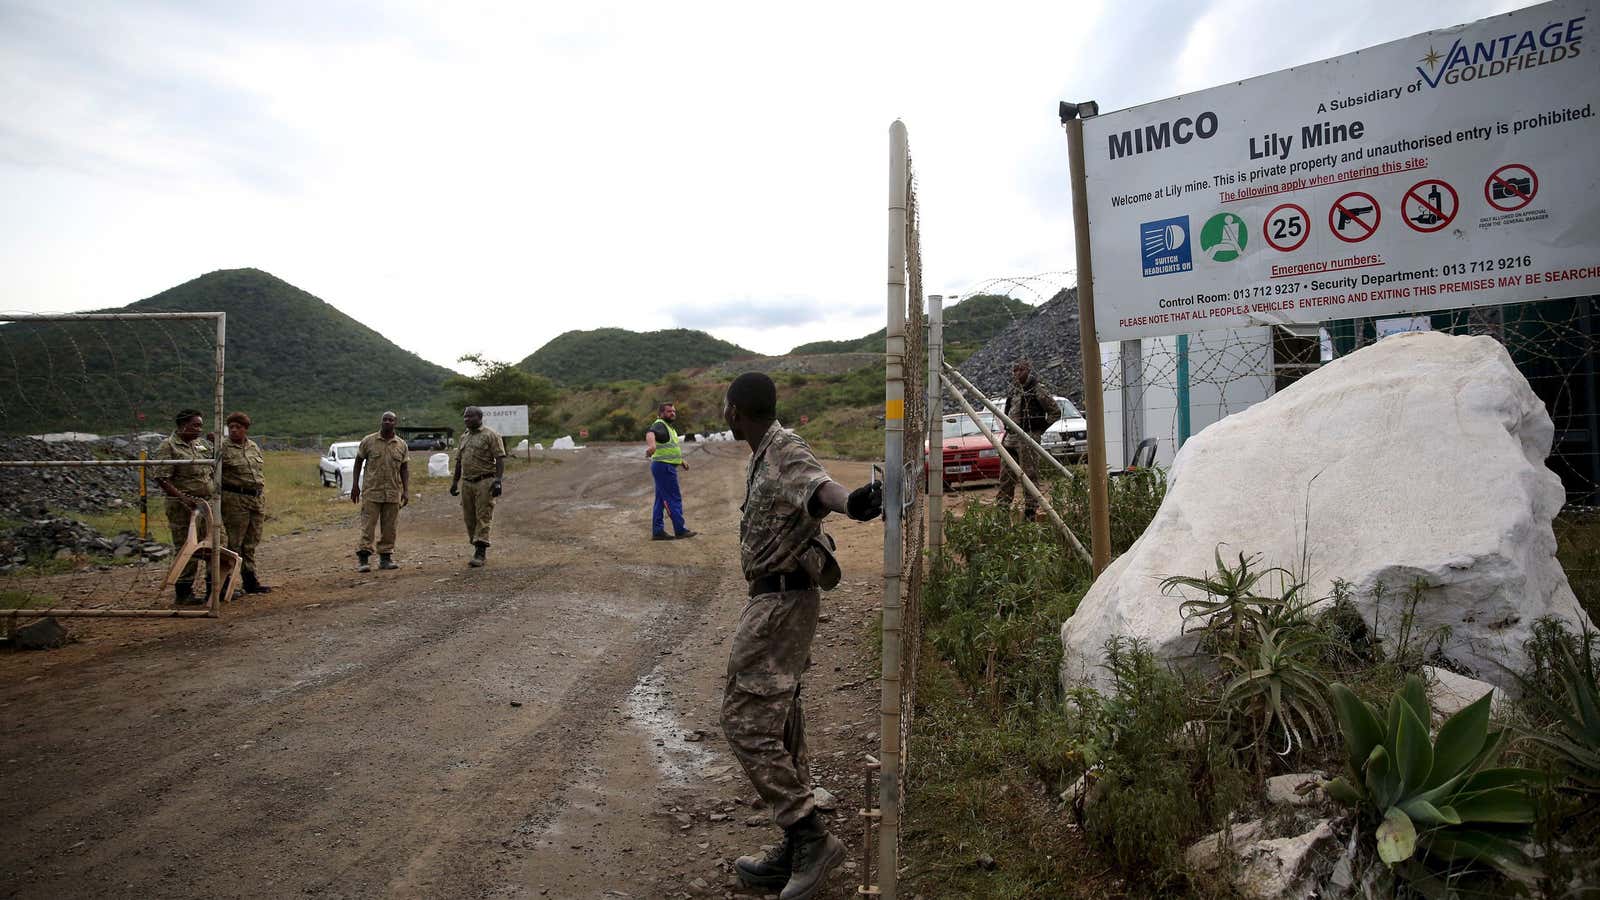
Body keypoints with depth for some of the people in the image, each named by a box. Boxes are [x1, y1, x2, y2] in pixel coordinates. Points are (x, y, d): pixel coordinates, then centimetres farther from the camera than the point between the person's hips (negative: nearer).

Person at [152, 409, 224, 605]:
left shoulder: (200, 444, 15)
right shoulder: (168, 446, -8)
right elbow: (161, 478, -16)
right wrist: (183, 497, -24)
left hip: (207, 503, 7)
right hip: (183, 507, -7)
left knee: (220, 541, 6)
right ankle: (183, 594, 8)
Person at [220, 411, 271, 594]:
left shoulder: (254, 447, 14)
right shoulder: (222, 448, -4)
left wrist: (263, 503, 18)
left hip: (257, 499, 6)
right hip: (235, 500, -6)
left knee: (251, 544, 12)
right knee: (234, 544, -4)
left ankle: (251, 581, 18)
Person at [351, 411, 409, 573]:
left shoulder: (401, 444, 6)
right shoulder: (368, 441, 1)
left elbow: (404, 469, 10)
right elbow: (358, 462, 8)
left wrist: (406, 491, 3)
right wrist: (355, 485, 1)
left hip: (393, 493, 2)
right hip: (371, 492, -2)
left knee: (389, 527, 7)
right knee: (367, 526, -4)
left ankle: (385, 558, 16)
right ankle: (363, 559, -1)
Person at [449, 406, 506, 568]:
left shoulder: (490, 435, -4)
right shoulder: (464, 437, 18)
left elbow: (500, 458, -10)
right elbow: (459, 461, 23)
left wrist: (498, 481, -18)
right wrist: (454, 482, 18)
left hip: (484, 482, -7)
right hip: (467, 483, 7)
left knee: (483, 517, -8)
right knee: (469, 518, 9)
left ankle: (480, 553, -8)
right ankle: (477, 546, 21)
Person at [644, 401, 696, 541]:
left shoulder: (669, 427, 21)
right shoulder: (660, 425, -11)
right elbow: (650, 433, -35)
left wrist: (681, 462, 23)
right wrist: (651, 445, -56)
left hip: (666, 467, 10)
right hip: (663, 467, -10)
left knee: (661, 500, 10)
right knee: (674, 499, -7)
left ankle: (657, 532, 12)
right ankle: (680, 531, -2)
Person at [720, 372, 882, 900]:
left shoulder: (785, 449, -16)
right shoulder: (762, 458, 14)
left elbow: (815, 482, -39)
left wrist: (849, 502, -59)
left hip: (780, 601, -10)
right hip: (777, 599, 10)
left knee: (746, 719, -8)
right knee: (780, 725, 14)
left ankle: (811, 837, 1)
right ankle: (797, 852, 24)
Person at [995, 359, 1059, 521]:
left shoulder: (1038, 390, -5)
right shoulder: (1013, 390, 17)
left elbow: (1056, 411, -4)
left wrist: (1041, 428, -4)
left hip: (1028, 438, -7)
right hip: (1011, 437, 7)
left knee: (1029, 474, -4)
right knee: (1006, 474, 7)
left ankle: (1030, 510, 0)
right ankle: (1002, 508, 12)